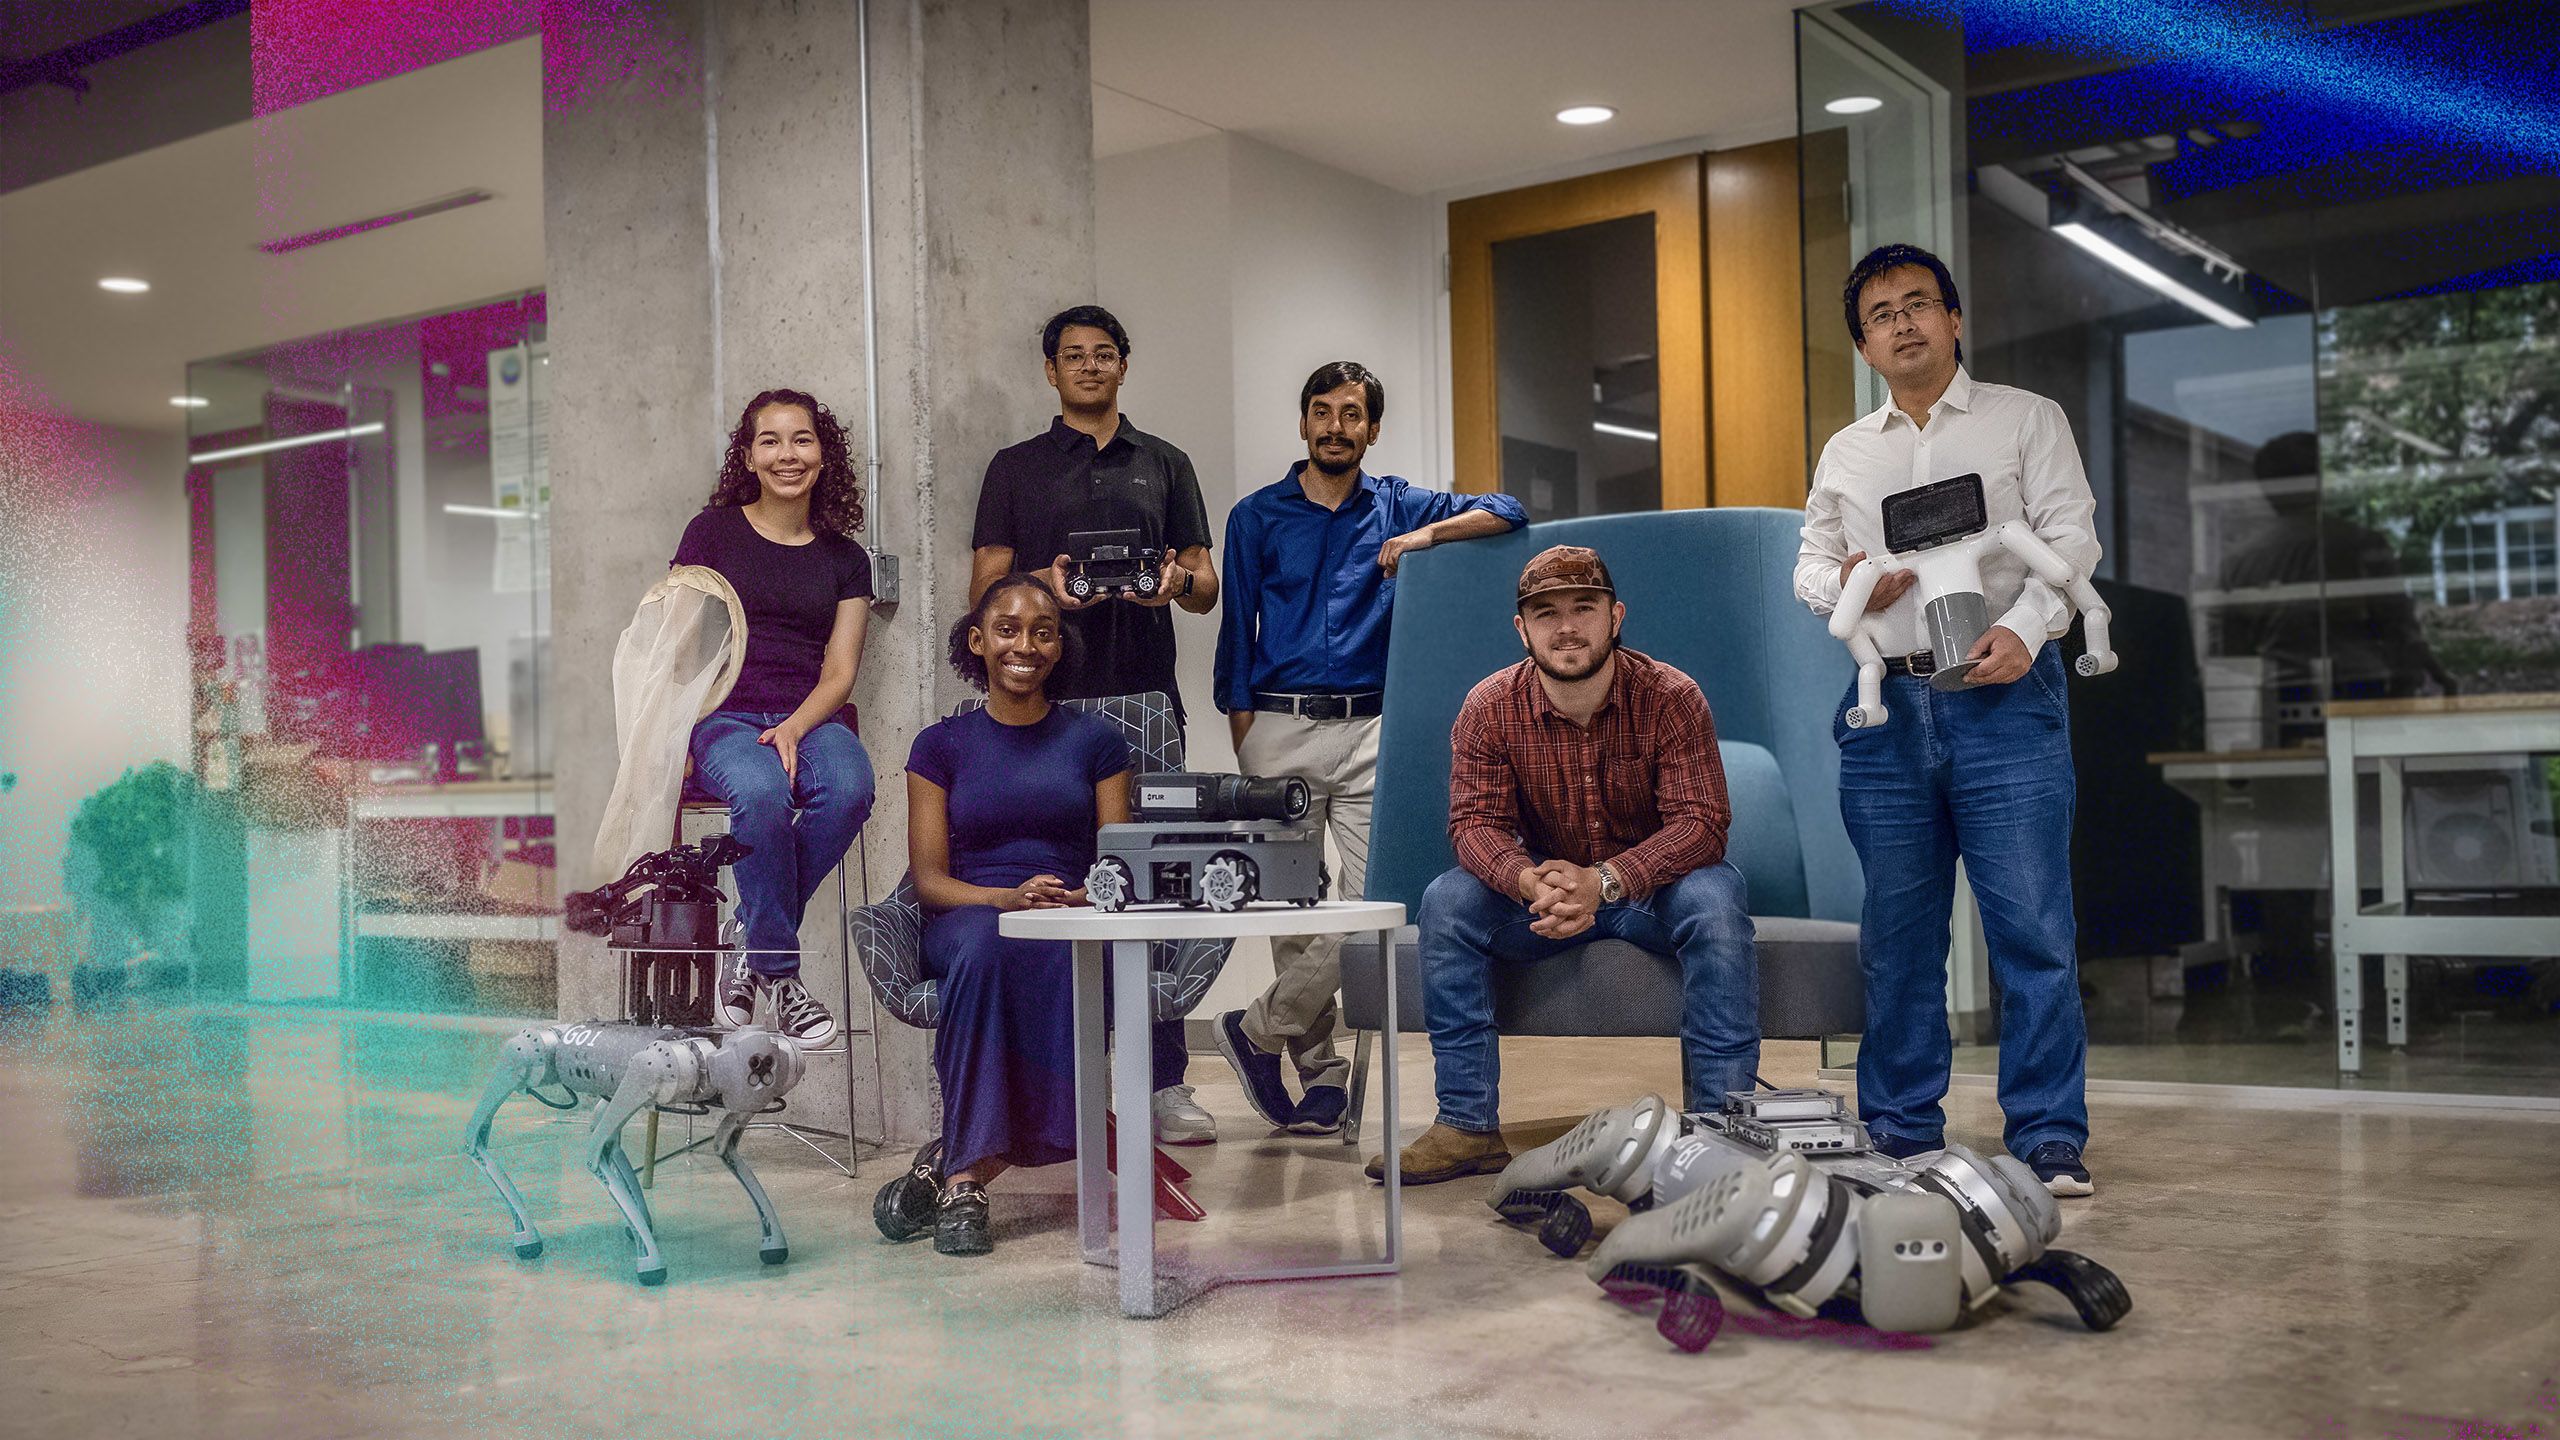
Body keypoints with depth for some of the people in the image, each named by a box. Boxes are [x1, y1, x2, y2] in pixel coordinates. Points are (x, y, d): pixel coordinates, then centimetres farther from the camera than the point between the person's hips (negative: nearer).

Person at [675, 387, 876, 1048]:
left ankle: (752, 955, -16)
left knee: (849, 788, -33)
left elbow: (838, 673, 8)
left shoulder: (845, 559, 16)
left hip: (810, 719, 2)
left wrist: (793, 729, -12)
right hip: (723, 718, -2)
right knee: (761, 793, -37)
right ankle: (781, 973, -19)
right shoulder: (713, 531, 9)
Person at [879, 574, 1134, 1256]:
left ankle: (956, 1163, -35)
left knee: (1062, 953, -38)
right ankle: (964, 1180, -38)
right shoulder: (942, 746, 13)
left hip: (1072, 925, 0)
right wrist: (1007, 897, -16)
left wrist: (1081, 900, -15)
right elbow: (929, 879, 5)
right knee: (987, 943, -39)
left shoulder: (1095, 740, 15)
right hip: (968, 916, 0)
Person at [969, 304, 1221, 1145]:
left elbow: (1206, 588, 14)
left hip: (1146, 699, 1)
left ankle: (1165, 1084, 3)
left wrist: (1177, 580, -9)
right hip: (1048, 705, -1)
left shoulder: (1165, 466, 17)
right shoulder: (1016, 468, 13)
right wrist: (1045, 583, -14)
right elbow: (985, 589, 7)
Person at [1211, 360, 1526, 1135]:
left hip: (1367, 730, 0)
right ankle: (1321, 1073, 13)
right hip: (1280, 729, 0)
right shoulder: (1257, 517, 10)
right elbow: (1236, 633, 8)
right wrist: (1243, 748, 1)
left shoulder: (1399, 506, 11)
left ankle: (1257, 1030, 6)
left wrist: (1425, 536, -7)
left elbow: (1507, 512, 8)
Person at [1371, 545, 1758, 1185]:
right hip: (1543, 888, 2)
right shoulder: (1490, 708, -10)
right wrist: (1531, 882, -38)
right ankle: (1469, 1126, -19)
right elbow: (1475, 821, -14)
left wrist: (1604, 882, -39)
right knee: (1447, 902, -22)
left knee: (1716, 894, -34)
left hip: (1651, 887, -2)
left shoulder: (1670, 697, -17)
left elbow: (1702, 821, -23)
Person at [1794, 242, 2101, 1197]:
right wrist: (1839, 583, -4)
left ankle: (2050, 1142, -1)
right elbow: (1810, 563, 21)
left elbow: (2070, 538, 1)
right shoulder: (1846, 452, 21)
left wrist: (2024, 629, -17)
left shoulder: (2027, 420, 10)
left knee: (2032, 925, -8)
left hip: (2004, 698, -3)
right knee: (1897, 931, 5)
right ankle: (1899, 1134, 14)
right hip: (1886, 704, 3)